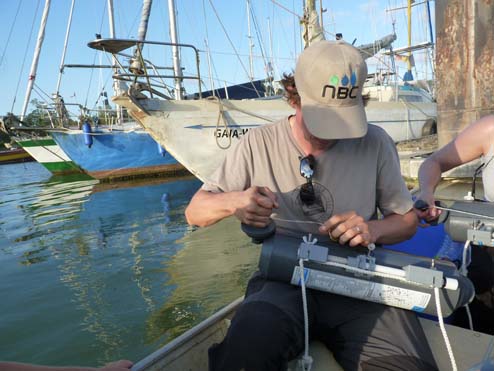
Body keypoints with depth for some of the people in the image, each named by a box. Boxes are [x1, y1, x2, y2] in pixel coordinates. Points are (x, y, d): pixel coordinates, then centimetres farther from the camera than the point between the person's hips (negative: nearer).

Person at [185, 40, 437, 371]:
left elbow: (408, 220, 13)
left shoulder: (375, 144, 2)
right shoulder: (259, 144, 2)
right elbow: (195, 212, 5)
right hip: (282, 278, -1)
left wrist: (373, 229, -12)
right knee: (252, 337, -35)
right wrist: (233, 201, -19)